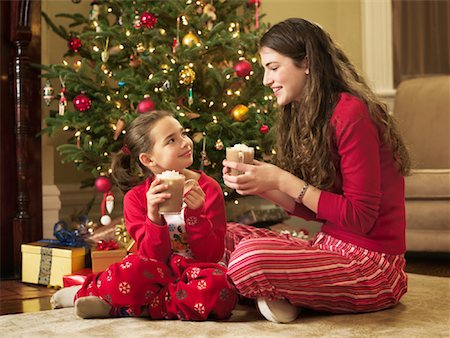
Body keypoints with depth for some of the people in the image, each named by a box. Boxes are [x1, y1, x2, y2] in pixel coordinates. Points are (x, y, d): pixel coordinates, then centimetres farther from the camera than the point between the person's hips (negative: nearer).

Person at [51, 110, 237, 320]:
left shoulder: (208, 188, -2)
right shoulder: (136, 198, 0)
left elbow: (212, 255, -6)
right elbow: (153, 258, -9)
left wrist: (195, 214, -21)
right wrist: (153, 216, -25)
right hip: (158, 275, 0)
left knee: (218, 287, -37)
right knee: (132, 270, -37)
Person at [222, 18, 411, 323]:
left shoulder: (350, 112, -17)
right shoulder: (308, 116, 11)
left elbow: (360, 217, -19)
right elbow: (313, 209, 11)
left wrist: (282, 180, -19)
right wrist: (261, 186, -5)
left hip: (372, 265, -9)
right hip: (331, 246, 9)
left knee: (249, 257, -28)